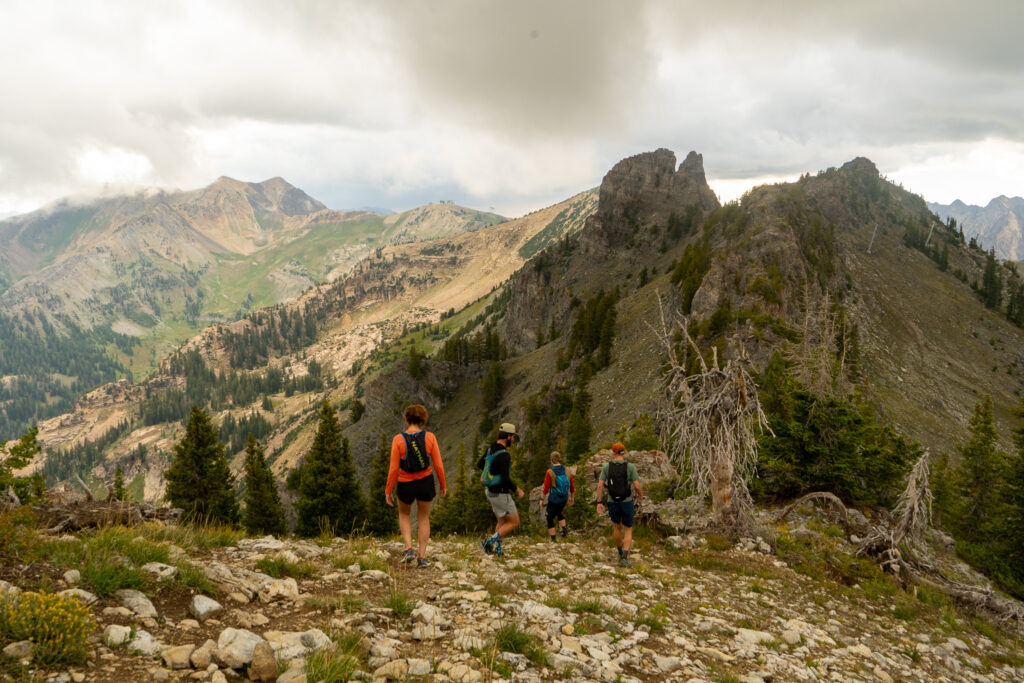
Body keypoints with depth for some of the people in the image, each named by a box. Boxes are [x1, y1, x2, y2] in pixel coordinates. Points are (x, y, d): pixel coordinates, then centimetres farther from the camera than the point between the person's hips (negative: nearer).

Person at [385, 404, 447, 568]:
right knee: (423, 518, 19)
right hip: (426, 482, 1)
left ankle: (409, 549, 8)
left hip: (405, 484, -1)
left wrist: (388, 490, -2)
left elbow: (393, 468, -13)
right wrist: (443, 485, 6)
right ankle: (422, 557, 13)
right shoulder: (430, 437, -11)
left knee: (404, 514, 25)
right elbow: (438, 464, -8)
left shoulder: (398, 439, -15)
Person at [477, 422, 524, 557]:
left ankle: (497, 548, 16)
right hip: (501, 494, -9)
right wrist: (517, 490, -13)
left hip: (491, 492, 9)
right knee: (514, 522, 3)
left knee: (502, 521, 20)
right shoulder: (504, 455, -25)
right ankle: (490, 542, -4)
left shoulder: (490, 449, 2)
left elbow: (479, 464, 19)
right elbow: (506, 479, -29)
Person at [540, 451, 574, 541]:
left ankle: (553, 539, 11)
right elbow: (572, 486, 3)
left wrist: (542, 499, -4)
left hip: (553, 499, -5)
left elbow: (546, 488, -16)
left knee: (550, 518, 12)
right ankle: (564, 528, 11)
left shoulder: (549, 472, -17)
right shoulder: (567, 471, -5)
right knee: (559, 513, 31)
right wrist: (571, 497, 17)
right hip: (564, 499, 5)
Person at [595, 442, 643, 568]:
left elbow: (600, 485, -9)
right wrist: (640, 496, 8)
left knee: (617, 527, 26)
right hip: (627, 503, -2)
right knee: (628, 531, 11)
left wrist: (599, 503, -4)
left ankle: (621, 554, 39)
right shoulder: (630, 467, -11)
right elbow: (637, 486, -14)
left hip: (613, 503, 2)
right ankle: (624, 558, -5)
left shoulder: (607, 467, -5)